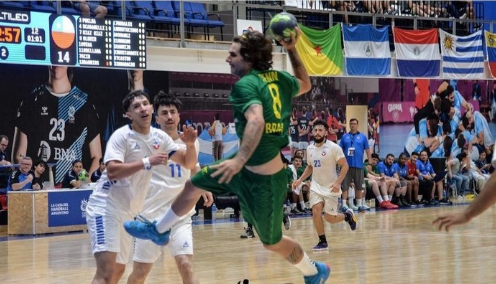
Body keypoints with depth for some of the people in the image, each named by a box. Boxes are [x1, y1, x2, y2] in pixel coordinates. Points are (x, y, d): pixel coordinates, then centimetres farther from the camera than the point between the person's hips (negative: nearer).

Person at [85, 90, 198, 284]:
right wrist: (147, 162, -28)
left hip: (128, 212, 8)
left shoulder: (159, 137, 7)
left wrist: (190, 145, -11)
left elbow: (189, 163, 9)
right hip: (106, 207, -8)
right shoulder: (121, 135, -13)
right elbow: (112, 171, -26)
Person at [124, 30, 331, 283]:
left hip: (264, 178, -9)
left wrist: (239, 160, -43)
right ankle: (159, 230, 37)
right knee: (193, 184, 18)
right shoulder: (278, 78, 2)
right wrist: (292, 50, 14)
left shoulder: (245, 85, -21)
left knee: (272, 242, 9)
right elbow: (305, 85, 23)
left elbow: (256, 121, -38)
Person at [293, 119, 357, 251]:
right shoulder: (310, 149, 3)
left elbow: (345, 165, -13)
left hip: (331, 187, -4)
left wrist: (338, 183, -24)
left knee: (329, 218, -3)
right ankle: (322, 242, -1)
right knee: (316, 212, -14)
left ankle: (348, 215, 29)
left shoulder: (333, 147, -14)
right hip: (316, 186, 4)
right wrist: (300, 180, 7)